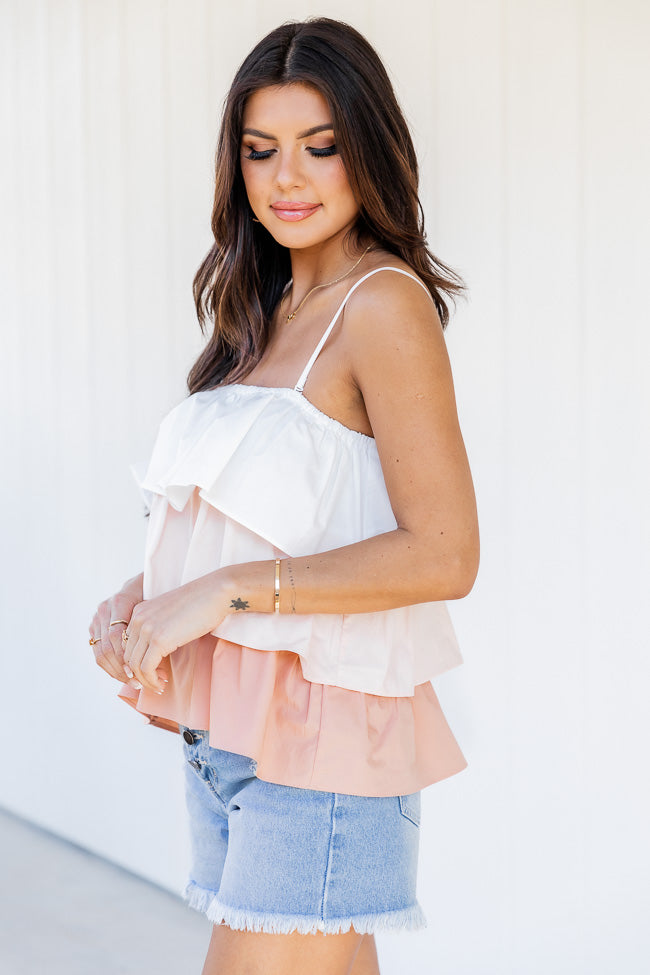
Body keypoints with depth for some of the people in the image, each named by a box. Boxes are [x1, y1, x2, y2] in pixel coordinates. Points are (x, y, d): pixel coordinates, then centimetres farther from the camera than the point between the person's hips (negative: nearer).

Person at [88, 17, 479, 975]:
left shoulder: (384, 303, -11)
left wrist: (227, 589, -18)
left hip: (317, 730, -8)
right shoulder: (271, 312, 14)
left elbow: (442, 555, -18)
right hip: (227, 722, 8)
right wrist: (141, 598, 1)